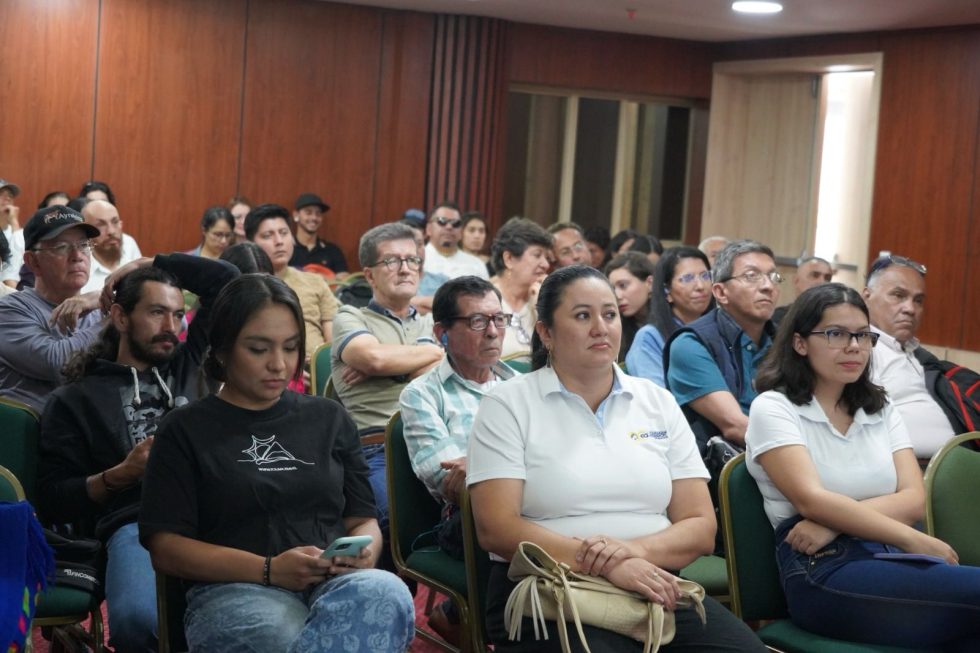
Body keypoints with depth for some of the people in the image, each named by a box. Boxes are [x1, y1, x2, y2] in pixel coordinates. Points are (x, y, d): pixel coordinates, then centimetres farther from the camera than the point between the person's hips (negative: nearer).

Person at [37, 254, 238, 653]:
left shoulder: (191, 365, 28)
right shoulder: (76, 399, 19)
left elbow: (226, 278, 30)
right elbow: (54, 501, 11)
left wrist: (148, 265, 31)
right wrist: (121, 474, -3)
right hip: (138, 523, -2)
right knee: (138, 617, -38)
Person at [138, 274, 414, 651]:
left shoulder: (329, 419, 21)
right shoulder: (186, 431, 10)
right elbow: (166, 548, 2)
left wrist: (364, 553, -6)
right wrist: (270, 570, -12)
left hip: (336, 585, 4)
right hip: (234, 591, -4)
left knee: (385, 594, -36)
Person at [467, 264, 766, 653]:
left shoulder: (659, 403, 14)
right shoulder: (508, 405, 3)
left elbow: (701, 529, 9)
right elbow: (496, 529, -7)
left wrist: (635, 550, -13)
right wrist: (607, 565, -18)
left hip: (655, 588, 4)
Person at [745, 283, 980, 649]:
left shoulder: (881, 411, 20)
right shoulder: (773, 408, 3)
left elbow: (913, 499, 6)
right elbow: (812, 500, -11)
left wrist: (835, 522, -12)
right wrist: (916, 542, -16)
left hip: (894, 558, 5)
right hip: (823, 570, -5)